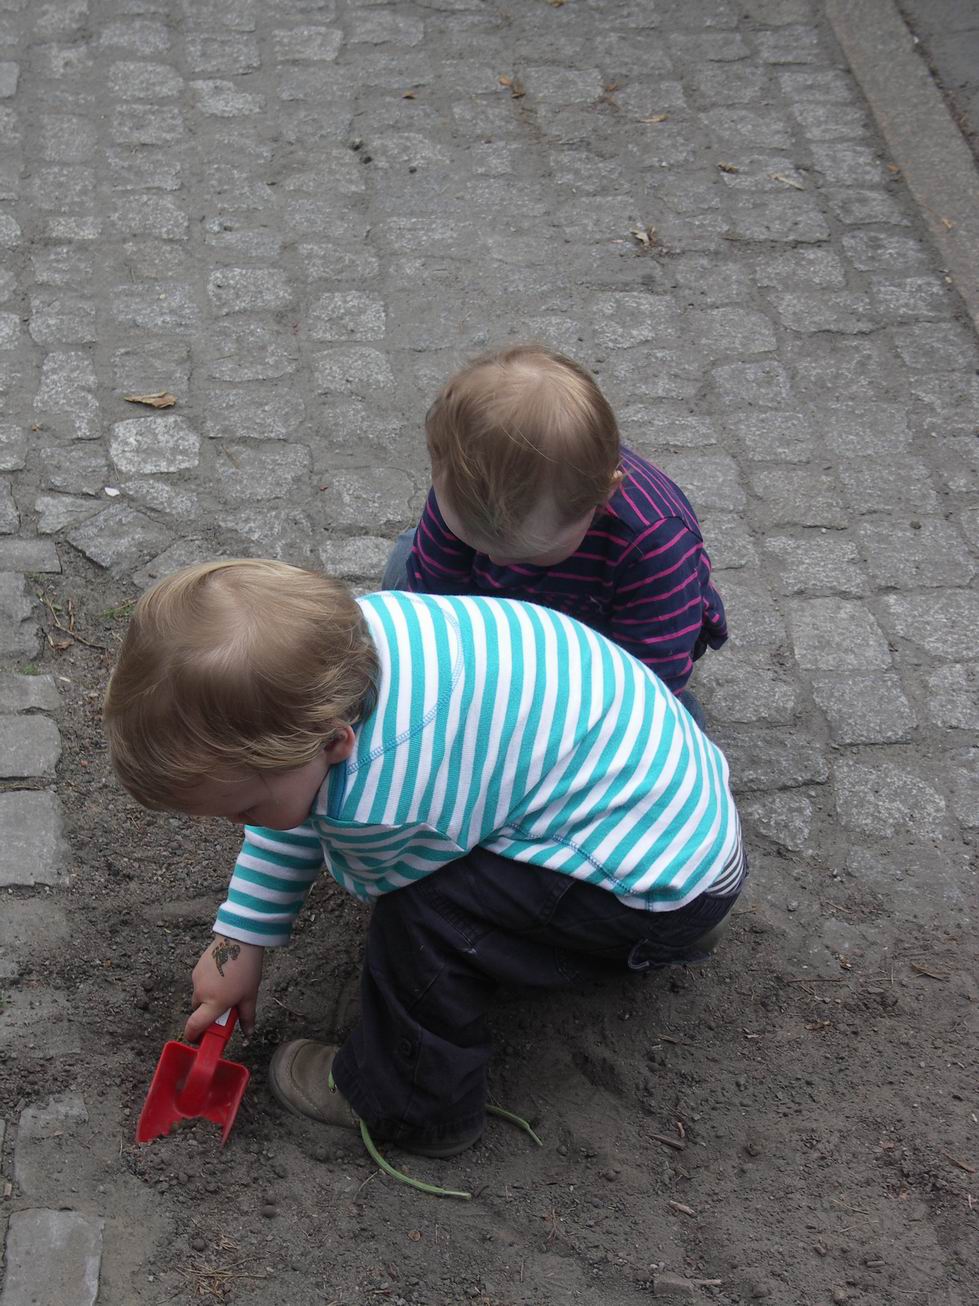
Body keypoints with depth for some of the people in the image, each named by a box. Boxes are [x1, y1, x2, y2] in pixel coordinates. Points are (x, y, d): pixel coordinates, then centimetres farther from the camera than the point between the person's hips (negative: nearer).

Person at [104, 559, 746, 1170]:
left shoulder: (378, 799, -34)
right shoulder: (330, 638, -13)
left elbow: (375, 885, -5)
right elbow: (299, 812, 7)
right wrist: (239, 938, 12)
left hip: (672, 884, -8)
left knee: (426, 909, -23)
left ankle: (414, 1107, 2)